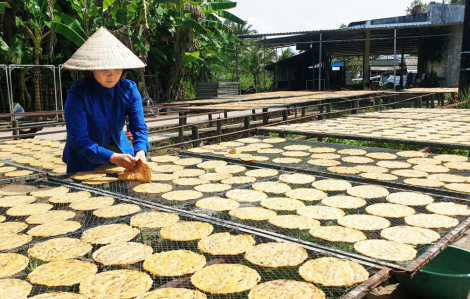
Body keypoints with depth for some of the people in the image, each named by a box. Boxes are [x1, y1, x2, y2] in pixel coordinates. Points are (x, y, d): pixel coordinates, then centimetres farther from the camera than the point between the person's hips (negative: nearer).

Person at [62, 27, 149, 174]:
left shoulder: (129, 89, -11)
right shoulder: (78, 94, -22)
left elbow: (139, 127, -14)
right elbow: (78, 140, -26)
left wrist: (140, 151, -35)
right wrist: (112, 157, -39)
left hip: (121, 151, 3)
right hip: (84, 163, -3)